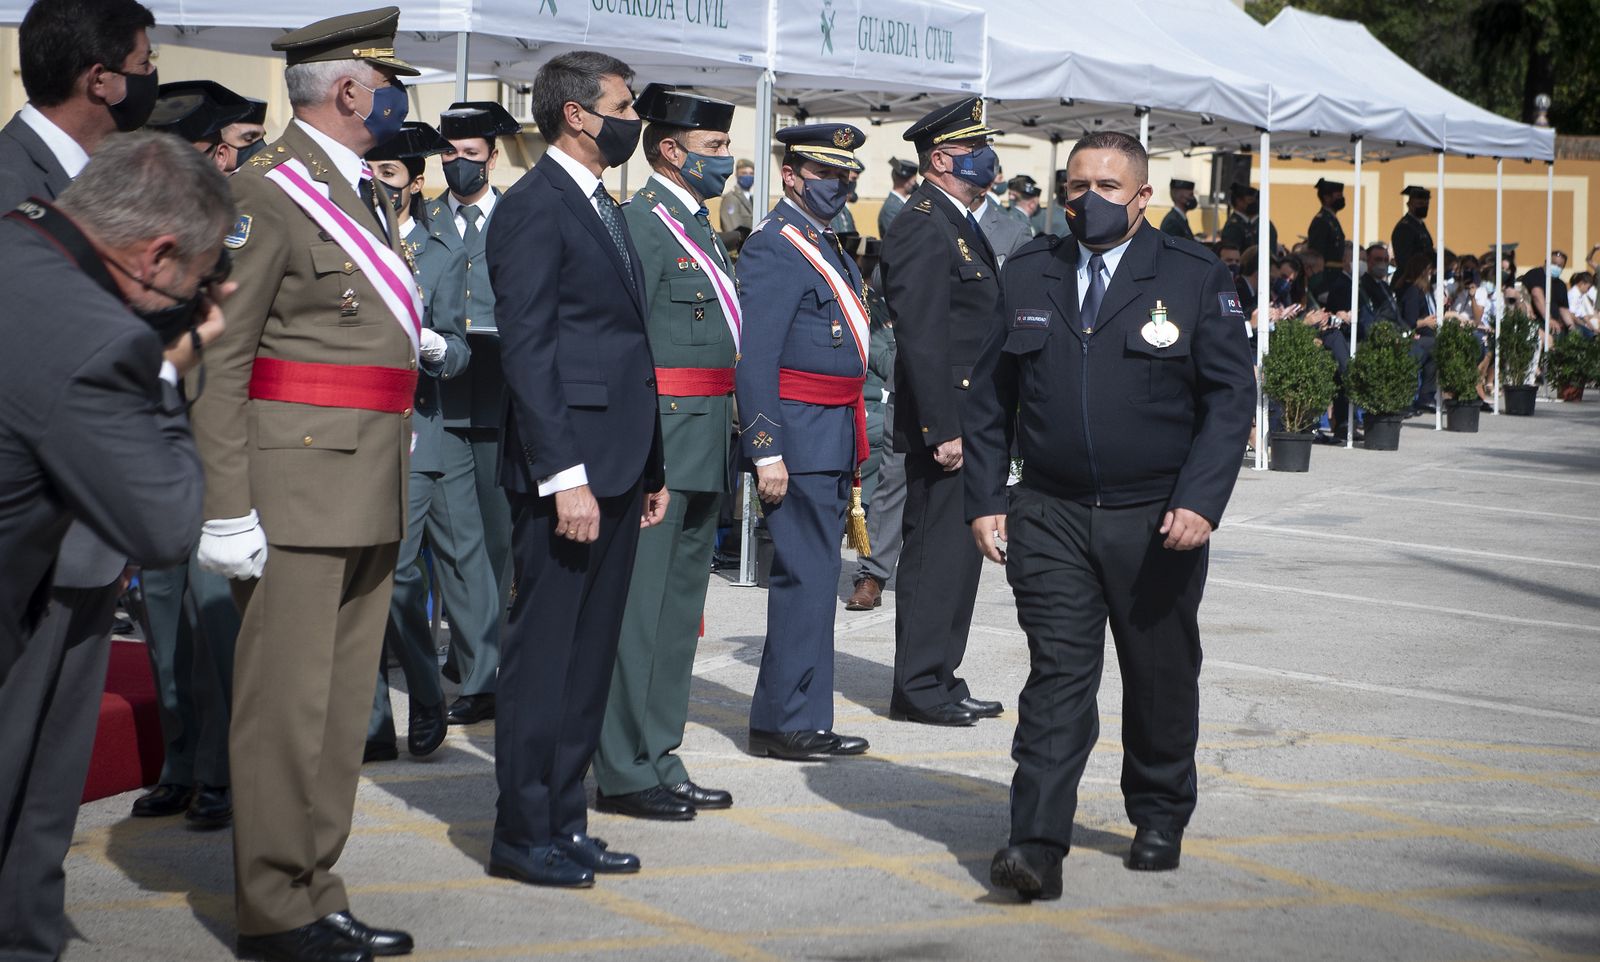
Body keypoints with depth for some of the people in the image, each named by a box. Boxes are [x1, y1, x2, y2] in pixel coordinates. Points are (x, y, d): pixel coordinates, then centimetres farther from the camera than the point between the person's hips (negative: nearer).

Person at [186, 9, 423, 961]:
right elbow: (217, 361, -14)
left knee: (344, 704, 13)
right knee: (286, 704, -2)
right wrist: (227, 508, -18)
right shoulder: (265, 194, -9)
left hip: (371, 494, 9)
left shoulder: (369, 196, 17)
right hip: (298, 484, -9)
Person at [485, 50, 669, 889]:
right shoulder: (534, 206, -10)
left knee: (590, 654, 13)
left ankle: (564, 822, 21)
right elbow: (526, 349, -16)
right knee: (543, 653, -2)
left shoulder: (604, 210, 19)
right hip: (566, 467, -9)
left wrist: (650, 467, 17)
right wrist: (564, 475, -22)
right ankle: (523, 835, 7)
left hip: (617, 465, 9)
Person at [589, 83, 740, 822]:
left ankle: (658, 757, 23)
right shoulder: (640, 223, -10)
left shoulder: (700, 227, 19)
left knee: (680, 604, 14)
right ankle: (624, 772, 2)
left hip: (703, 454, 10)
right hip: (661, 446, -10)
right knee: (637, 603, -4)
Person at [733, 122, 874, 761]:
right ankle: (788, 723, -1)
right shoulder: (775, 247, -12)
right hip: (799, 437, -10)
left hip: (834, 437, 10)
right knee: (807, 576, -8)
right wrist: (766, 453, -22)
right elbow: (754, 359, -17)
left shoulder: (827, 245, 19)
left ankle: (793, 716, 21)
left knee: (812, 575, 13)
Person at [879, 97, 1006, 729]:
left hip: (969, 423, 10)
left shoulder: (959, 226, 18)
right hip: (944, 422, -10)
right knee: (935, 552, -5)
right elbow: (921, 337, -21)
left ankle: (939, 679, 21)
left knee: (956, 552, 14)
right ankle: (918, 688, 3)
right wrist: (942, 429, -23)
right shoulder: (923, 227, -14)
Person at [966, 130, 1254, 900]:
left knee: (1161, 678, 12)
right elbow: (990, 398, 10)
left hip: (1156, 522, -1)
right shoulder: (1027, 276, 8)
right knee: (1057, 673, -7)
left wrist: (1200, 501, -15)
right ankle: (1038, 845, -10)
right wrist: (984, 501, 2)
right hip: (1050, 517, 1)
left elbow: (1230, 398, -4)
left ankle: (1159, 819, 32)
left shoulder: (1194, 278, 0)